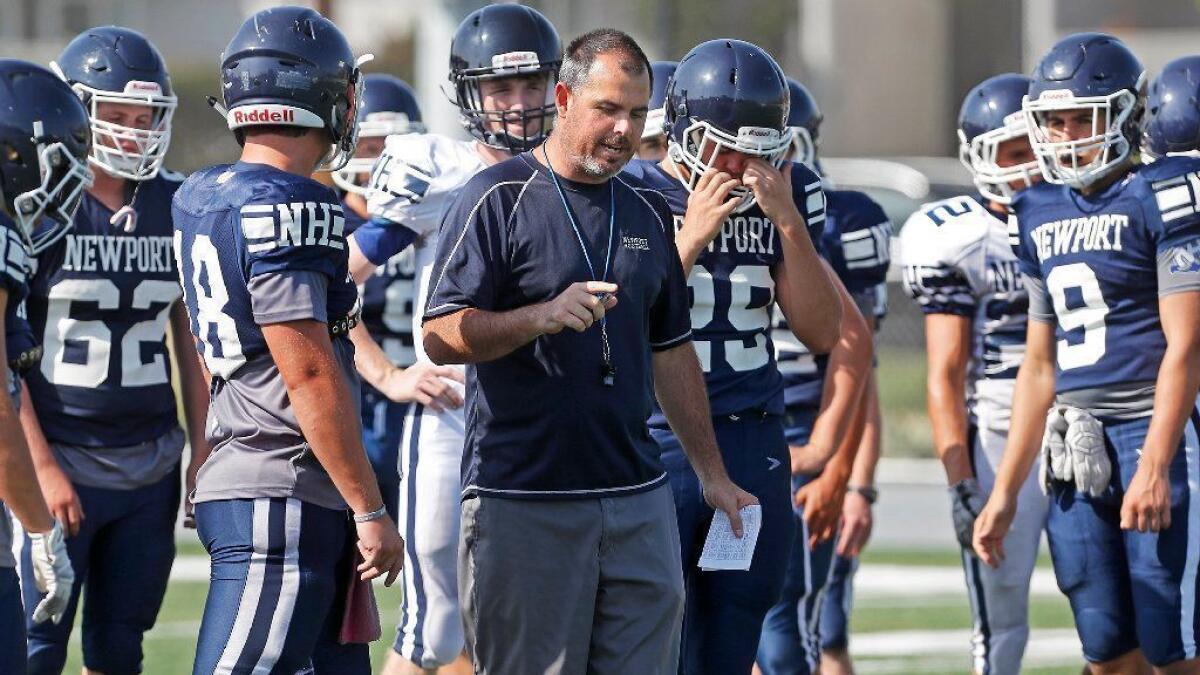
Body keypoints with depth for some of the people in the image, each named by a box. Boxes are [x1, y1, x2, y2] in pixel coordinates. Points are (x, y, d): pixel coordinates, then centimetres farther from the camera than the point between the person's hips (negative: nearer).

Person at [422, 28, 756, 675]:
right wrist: (542, 316, -25)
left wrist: (711, 471, 20)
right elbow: (441, 337, -10)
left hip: (635, 497, 6)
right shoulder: (500, 198, -4)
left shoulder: (646, 211, 16)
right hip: (523, 497, -6)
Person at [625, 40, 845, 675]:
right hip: (658, 447, -4)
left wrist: (788, 223, -8)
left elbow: (822, 332, 3)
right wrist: (692, 236, -17)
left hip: (756, 447, 4)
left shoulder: (785, 197, 6)